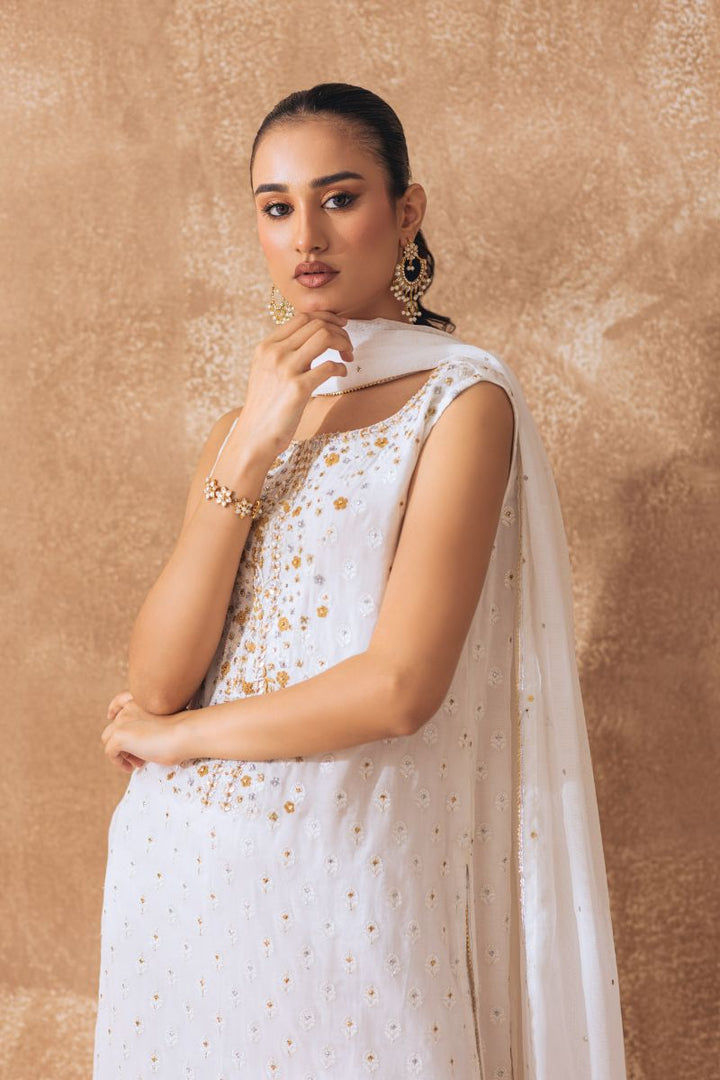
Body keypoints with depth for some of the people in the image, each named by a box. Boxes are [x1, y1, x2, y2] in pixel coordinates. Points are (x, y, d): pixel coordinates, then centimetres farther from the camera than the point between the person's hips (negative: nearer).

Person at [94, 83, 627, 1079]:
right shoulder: (242, 428, 10)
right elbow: (154, 682, -3)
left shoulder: (460, 400, -7)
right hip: (175, 871, 5)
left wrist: (175, 735, -5)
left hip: (345, 874, -5)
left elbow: (401, 687, -18)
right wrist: (251, 449, -11)